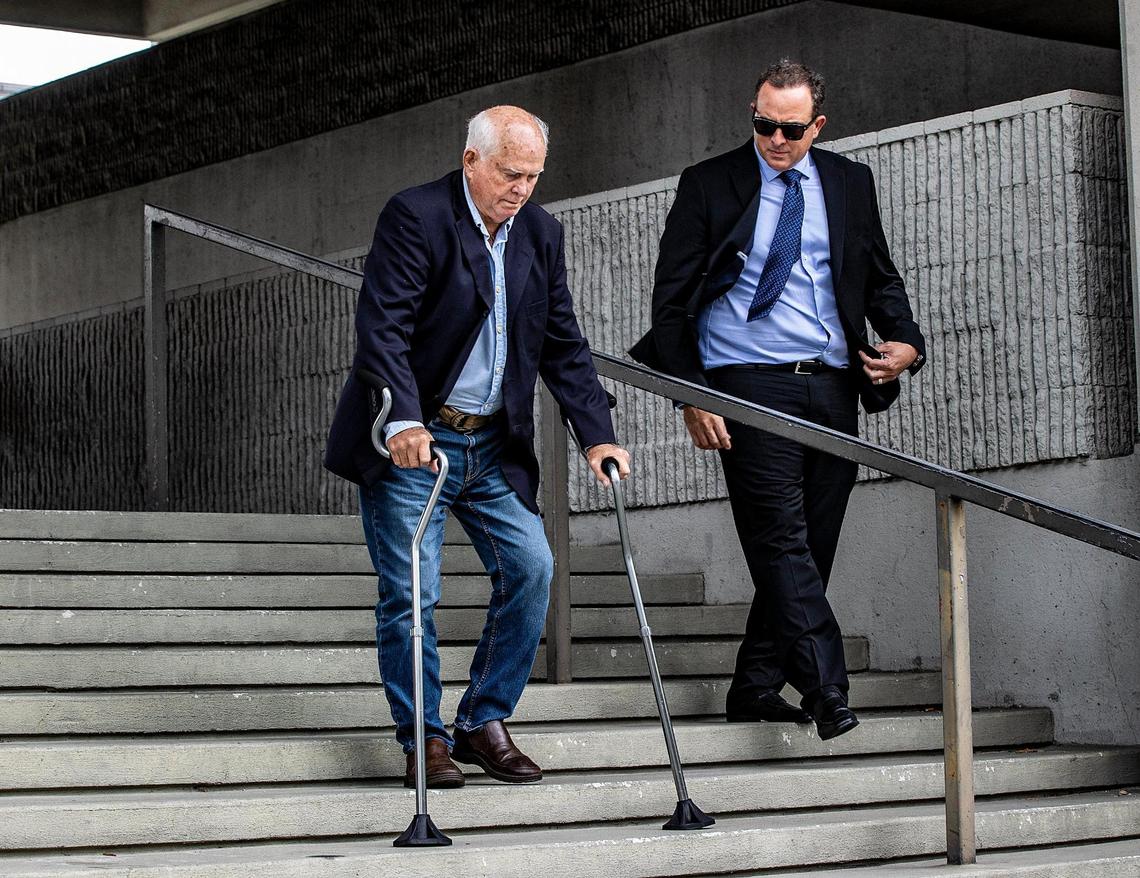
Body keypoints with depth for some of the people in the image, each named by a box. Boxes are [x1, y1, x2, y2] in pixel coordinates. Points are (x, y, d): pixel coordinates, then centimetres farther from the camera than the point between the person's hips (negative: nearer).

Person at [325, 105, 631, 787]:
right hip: (412, 441, -5)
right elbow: (383, 330, -20)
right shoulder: (414, 217, -13)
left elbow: (563, 345, 9)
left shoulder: (541, 233, 6)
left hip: (494, 446, 6)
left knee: (531, 567, -3)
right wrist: (403, 423, -33)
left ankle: (483, 723, 11)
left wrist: (598, 435, -2)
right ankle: (425, 738, 9)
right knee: (411, 592, -6)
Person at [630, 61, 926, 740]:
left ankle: (756, 690, 13)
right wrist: (691, 397, -7)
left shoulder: (850, 183, 13)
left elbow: (881, 276, 22)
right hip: (750, 385, -4)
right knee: (783, 542, -15)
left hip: (834, 388, 4)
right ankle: (828, 693, -20)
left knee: (809, 551, 4)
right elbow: (672, 298, 2)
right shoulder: (709, 185, 3)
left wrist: (907, 342, 1)